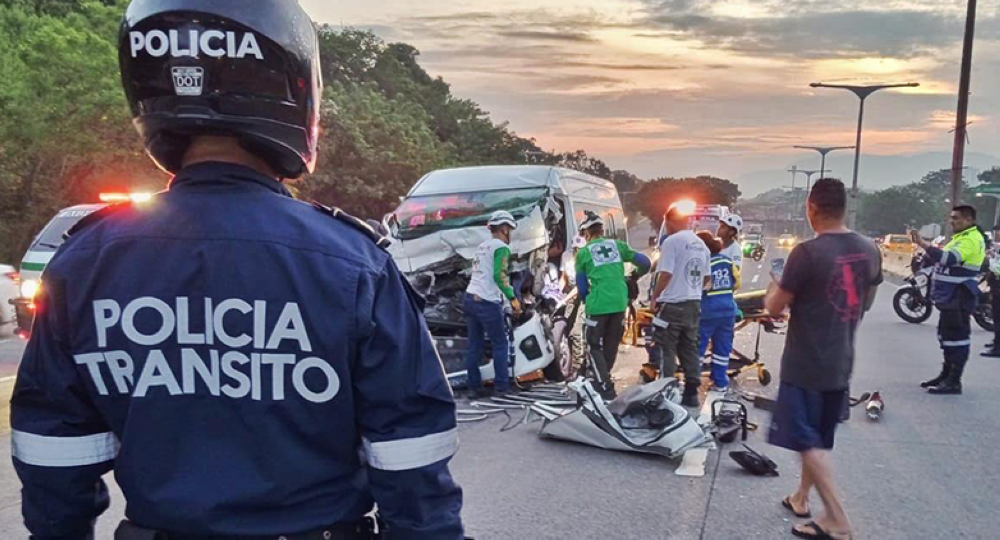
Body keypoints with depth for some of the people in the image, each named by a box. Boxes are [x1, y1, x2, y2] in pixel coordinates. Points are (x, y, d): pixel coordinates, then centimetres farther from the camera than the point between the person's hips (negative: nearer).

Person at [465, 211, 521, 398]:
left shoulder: (482, 246, 19)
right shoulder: (501, 247, -5)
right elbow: (499, 276, -16)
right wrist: (513, 298, -13)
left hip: (470, 298, 8)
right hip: (487, 302, -8)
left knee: (475, 346, 9)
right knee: (501, 344, 3)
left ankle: (475, 387, 12)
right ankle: (502, 386, 3)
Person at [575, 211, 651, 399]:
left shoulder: (583, 253, 3)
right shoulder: (618, 245, 10)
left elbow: (581, 287, 7)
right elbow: (645, 262, 11)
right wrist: (634, 276, 29)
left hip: (598, 305, -3)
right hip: (620, 303, 3)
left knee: (595, 347, 8)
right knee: (611, 345, 17)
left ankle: (606, 389, -1)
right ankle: (602, 379, 29)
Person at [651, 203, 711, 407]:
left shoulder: (672, 241, -14)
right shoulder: (701, 244, 11)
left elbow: (665, 275, -18)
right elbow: (707, 278, 16)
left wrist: (655, 296, -4)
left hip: (672, 305, -7)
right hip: (694, 304, 7)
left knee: (667, 351, 0)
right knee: (690, 349, 14)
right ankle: (691, 392, 17)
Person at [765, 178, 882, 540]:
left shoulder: (807, 252, -20)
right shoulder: (869, 251, 1)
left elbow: (774, 308, -13)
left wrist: (774, 288, 7)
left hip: (804, 365, -7)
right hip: (841, 364, 7)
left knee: (808, 442, 1)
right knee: (820, 439, 20)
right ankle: (801, 498, 35)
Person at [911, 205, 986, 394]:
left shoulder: (971, 239, -16)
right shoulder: (962, 237, 19)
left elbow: (948, 258, -31)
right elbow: (943, 257, 22)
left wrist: (923, 244, -30)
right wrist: (924, 244, 10)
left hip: (959, 297, -11)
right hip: (950, 296, 11)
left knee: (957, 336, -8)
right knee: (947, 335, 17)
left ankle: (954, 381, -5)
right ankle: (946, 374, 27)